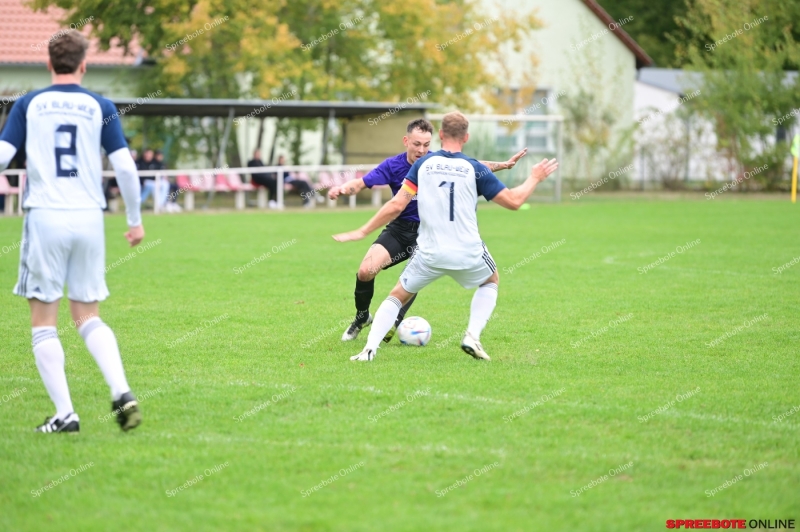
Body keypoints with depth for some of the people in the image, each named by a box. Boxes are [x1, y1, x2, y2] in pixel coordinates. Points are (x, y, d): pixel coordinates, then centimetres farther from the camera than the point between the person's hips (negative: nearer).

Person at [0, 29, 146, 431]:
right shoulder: (101, 107, 4)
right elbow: (125, 166, 0)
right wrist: (135, 219, 11)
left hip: (45, 217, -2)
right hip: (89, 218, 2)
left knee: (43, 320, 6)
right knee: (88, 316, 14)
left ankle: (64, 414, -1)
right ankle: (121, 392, -6)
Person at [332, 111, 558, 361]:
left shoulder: (423, 164, -2)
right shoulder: (475, 169, -5)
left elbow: (396, 205, -6)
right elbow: (513, 201, -1)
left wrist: (362, 232, 2)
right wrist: (534, 178, 17)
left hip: (429, 254, 0)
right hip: (468, 253, 0)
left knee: (398, 296, 19)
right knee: (491, 281, 31)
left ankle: (369, 349, -1)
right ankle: (472, 336, 11)